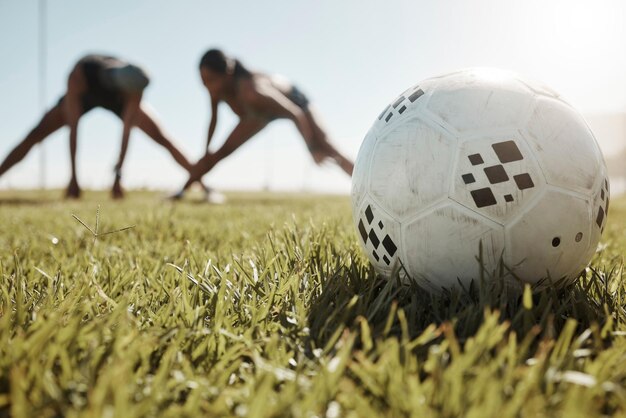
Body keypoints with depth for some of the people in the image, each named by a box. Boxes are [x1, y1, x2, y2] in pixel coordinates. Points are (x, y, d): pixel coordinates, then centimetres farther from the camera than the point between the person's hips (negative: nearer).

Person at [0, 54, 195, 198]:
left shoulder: (134, 80, -42)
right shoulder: (77, 75, -47)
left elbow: (127, 132, -43)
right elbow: (73, 128, -45)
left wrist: (118, 176, -46)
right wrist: (73, 177, -45)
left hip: (117, 98, 1)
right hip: (84, 96, 0)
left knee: (163, 140, -10)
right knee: (34, 136, -12)